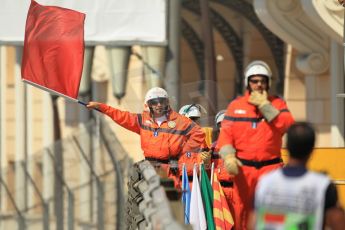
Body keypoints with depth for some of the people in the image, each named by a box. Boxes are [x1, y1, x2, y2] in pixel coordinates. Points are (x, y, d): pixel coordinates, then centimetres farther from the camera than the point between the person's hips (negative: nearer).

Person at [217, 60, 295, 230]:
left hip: (271, 166, -1)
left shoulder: (277, 103, 7)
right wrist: (228, 156, -15)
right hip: (243, 167, 1)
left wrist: (264, 105, -11)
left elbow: (287, 124, -12)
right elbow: (226, 133, 2)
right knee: (242, 209, 3)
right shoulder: (236, 106, 8)